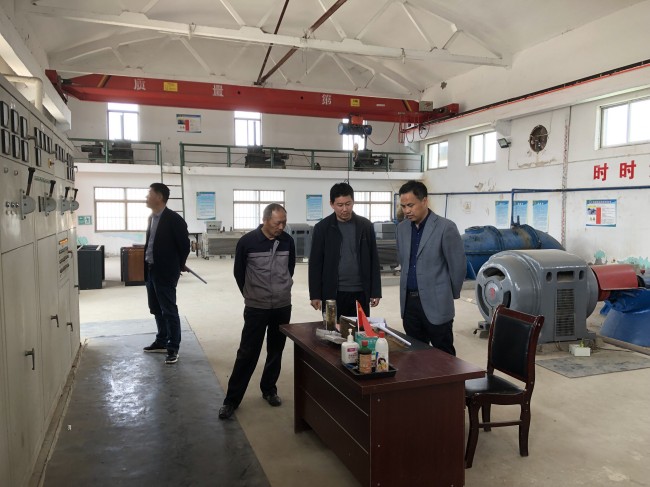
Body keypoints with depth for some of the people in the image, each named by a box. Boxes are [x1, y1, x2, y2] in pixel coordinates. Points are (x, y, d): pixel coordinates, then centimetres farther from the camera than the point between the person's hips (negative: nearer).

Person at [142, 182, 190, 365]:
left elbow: (184, 245, -11)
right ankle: (161, 342, 30)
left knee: (169, 311, -1)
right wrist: (146, 265, 16)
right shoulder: (152, 217, 11)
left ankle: (173, 348, 7)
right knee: (157, 310, 17)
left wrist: (178, 266, 0)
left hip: (165, 272, -8)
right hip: (150, 270, 9)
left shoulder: (174, 219, -15)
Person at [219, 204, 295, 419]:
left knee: (276, 352, 14)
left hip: (283, 306, 3)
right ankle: (232, 399, 12)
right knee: (247, 353, 0)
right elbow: (239, 272, 1)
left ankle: (269, 390, 32)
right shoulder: (247, 241, -13)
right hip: (256, 308, -3)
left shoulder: (288, 241, -3)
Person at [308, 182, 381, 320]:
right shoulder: (322, 228, -2)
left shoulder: (365, 226, 3)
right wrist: (315, 294, -4)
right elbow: (315, 263, 0)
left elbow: (374, 260, 5)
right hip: (333, 293, -1)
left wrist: (375, 291, 2)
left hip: (361, 292, 2)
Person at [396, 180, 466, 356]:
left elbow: (458, 264, -6)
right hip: (408, 302, 6)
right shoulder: (402, 228, 8)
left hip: (436, 304, -5)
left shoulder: (445, 227, -11)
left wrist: (451, 294, 3)